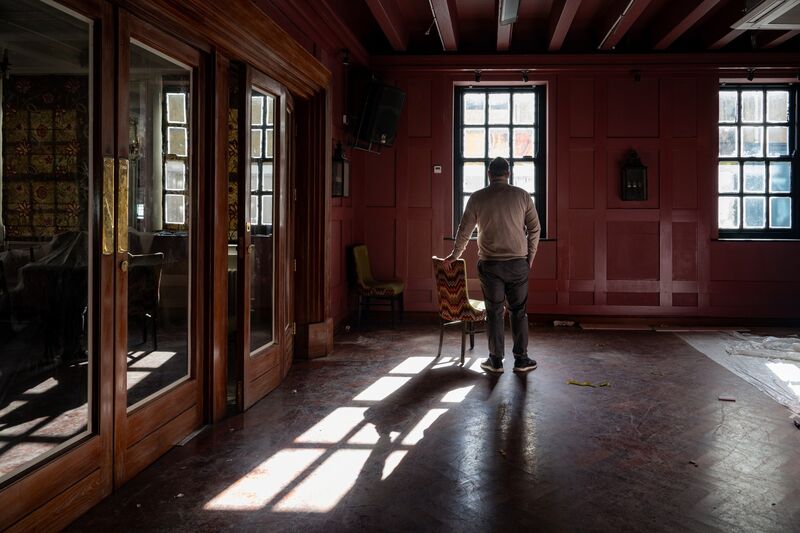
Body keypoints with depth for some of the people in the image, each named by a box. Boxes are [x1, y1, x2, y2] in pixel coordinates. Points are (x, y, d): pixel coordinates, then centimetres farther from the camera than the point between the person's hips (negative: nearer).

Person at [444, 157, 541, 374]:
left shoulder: (477, 198, 0)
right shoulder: (522, 195, 1)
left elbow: (464, 230, 5)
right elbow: (534, 229, 3)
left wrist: (454, 255, 19)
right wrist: (530, 257, 14)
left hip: (489, 264, 0)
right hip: (517, 262, 0)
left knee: (494, 311, 6)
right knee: (519, 311, 8)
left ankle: (496, 360, 11)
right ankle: (521, 359, 13)